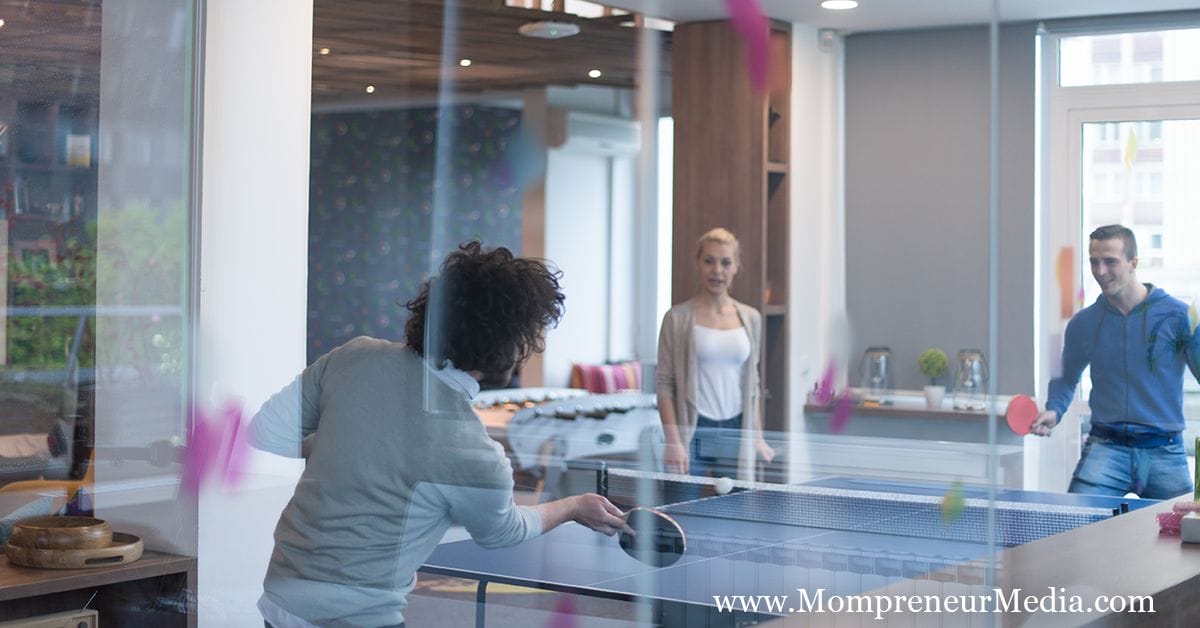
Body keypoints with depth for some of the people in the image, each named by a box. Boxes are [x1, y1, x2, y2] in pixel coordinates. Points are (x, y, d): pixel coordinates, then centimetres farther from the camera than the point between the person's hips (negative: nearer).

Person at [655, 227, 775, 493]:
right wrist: (673, 441, -12)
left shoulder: (751, 318, 11)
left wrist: (757, 437, 9)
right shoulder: (677, 318, 0)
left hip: (735, 433, 3)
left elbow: (752, 383, 16)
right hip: (692, 431, -3)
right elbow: (664, 383, -4)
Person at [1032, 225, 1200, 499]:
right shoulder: (1083, 323, 7)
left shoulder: (1178, 315, -1)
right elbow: (1067, 378, 21)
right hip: (1106, 448, 1)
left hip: (1165, 453, -1)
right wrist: (1054, 411, 3)